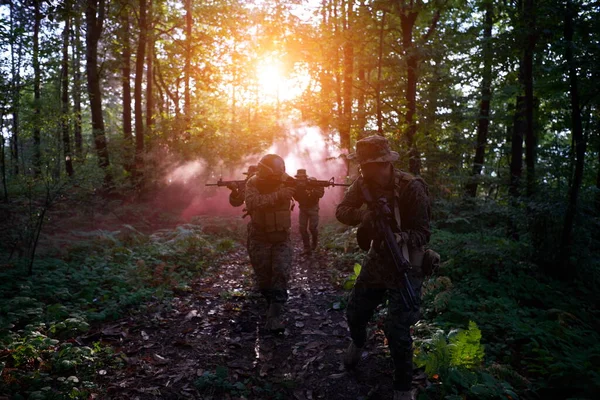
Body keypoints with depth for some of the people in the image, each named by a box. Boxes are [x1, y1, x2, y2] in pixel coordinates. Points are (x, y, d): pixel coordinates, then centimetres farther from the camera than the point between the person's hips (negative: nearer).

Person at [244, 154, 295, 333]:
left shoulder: (286, 181, -5)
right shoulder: (253, 183, -12)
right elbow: (252, 203, -32)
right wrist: (278, 195, -40)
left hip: (282, 238, 1)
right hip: (260, 239, -1)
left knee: (281, 274, -11)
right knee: (264, 277, 8)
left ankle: (274, 317, -9)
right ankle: (272, 304, 35)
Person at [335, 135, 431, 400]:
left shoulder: (412, 188, -25)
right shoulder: (364, 183, -9)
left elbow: (423, 233, -23)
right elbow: (341, 211, -10)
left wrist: (400, 238, -43)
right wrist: (362, 214, -30)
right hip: (377, 259, 5)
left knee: (397, 329, -11)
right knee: (355, 313, 14)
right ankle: (358, 343, 50)